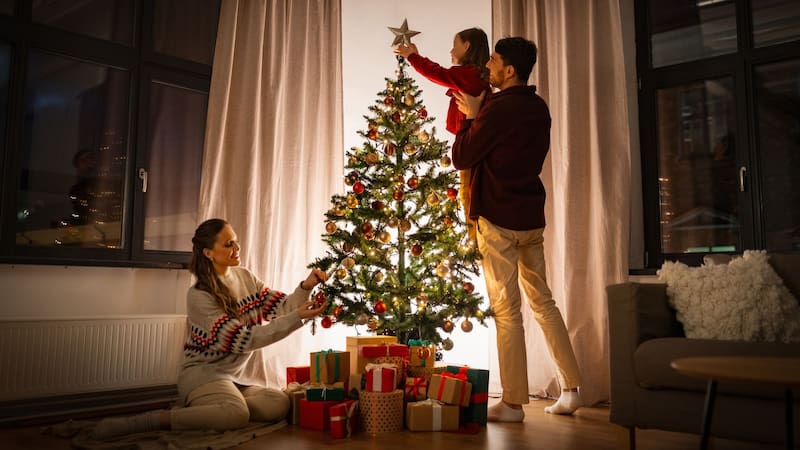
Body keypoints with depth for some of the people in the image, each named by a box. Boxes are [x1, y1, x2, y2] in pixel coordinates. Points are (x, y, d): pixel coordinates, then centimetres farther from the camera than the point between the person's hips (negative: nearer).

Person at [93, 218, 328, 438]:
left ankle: (195, 409, -8)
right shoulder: (199, 295, -15)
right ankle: (156, 420, -20)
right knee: (237, 414, -36)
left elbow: (282, 306, 2)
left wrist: (305, 287, -19)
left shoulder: (245, 278, 7)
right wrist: (297, 317, -25)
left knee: (280, 404, -20)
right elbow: (241, 340, -21)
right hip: (203, 374, -7)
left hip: (235, 377, 7)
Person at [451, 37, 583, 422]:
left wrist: (470, 116, 3)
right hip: (532, 216, 8)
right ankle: (571, 389, 20)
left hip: (499, 219, -8)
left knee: (506, 311, -1)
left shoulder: (498, 108, -15)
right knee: (542, 301, 15)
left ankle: (513, 403, 7)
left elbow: (462, 158, -10)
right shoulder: (539, 108, 10)